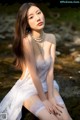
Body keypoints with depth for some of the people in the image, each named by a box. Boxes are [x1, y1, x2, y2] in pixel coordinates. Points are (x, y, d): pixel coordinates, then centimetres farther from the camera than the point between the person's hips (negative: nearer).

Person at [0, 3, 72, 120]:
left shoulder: (51, 38, -8)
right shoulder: (27, 40, -26)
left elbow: (50, 70, -10)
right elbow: (34, 74, -23)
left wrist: (51, 97, -15)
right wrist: (44, 100, -16)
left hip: (46, 84, 5)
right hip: (28, 88, -4)